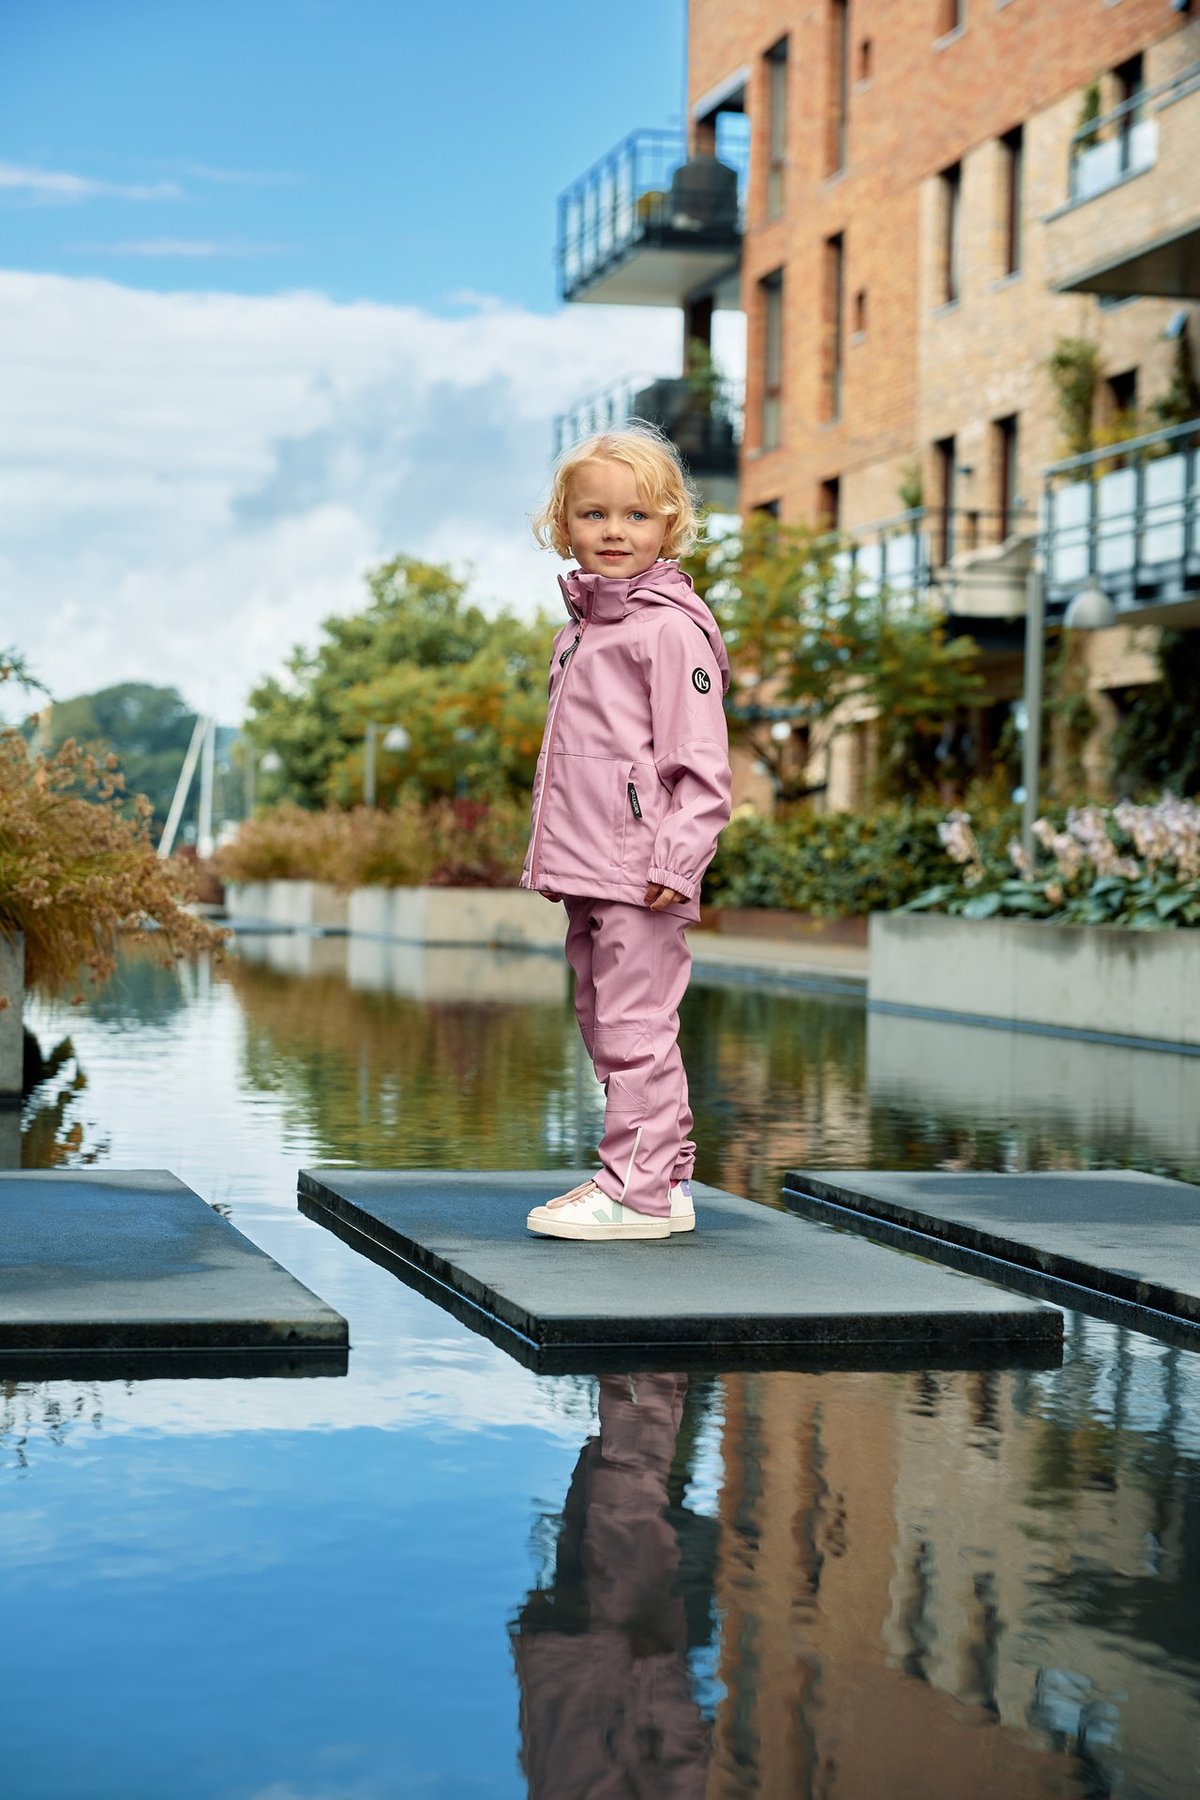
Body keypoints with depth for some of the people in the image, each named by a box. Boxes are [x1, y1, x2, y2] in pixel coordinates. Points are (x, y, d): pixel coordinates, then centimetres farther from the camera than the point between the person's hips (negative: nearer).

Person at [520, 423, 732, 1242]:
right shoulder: (584, 624, 18)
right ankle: (666, 1178, 23)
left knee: (635, 1026, -7)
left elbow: (701, 765, -15)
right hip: (588, 869, 10)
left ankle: (638, 1188, 0)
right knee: (605, 1022, 14)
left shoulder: (670, 627, -10)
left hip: (638, 872, -10)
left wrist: (676, 859, -20)